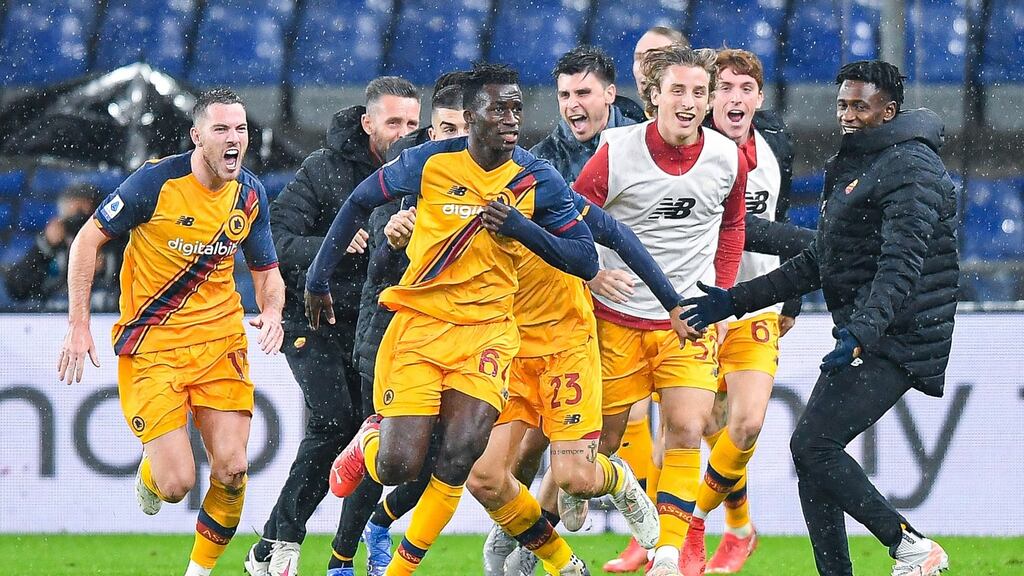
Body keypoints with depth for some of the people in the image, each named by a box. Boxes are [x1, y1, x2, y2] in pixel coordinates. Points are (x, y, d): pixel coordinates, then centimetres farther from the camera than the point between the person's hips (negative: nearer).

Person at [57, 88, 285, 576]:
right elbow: (87, 239, -6)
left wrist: (272, 311, -10)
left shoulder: (250, 194, 1)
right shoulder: (157, 180, -14)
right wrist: (78, 324, -9)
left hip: (220, 340, 4)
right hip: (150, 346, -4)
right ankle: (151, 471, 27)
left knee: (231, 470, -9)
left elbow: (266, 271, 13)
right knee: (177, 484, -11)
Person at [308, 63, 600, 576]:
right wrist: (318, 277, 11)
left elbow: (586, 261, -3)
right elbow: (360, 201, 9)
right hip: (418, 322, -1)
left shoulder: (539, 182, -3)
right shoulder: (431, 162, -6)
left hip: (486, 329, 1)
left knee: (458, 458, -16)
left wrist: (521, 227, -18)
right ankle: (369, 440, 30)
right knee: (397, 467, -8)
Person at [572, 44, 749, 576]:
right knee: (598, 440, 5)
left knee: (686, 431, -13)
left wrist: (719, 296, 11)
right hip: (618, 317, -2)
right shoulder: (617, 153, -13)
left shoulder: (728, 158, -3)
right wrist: (588, 276, -8)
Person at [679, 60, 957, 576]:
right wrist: (734, 300, 22)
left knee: (813, 444, -17)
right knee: (812, 451, 5)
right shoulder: (849, 169, 20)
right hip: (864, 338, 10)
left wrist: (862, 332, -37)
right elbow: (818, 262, 26)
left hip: (897, 339, -10)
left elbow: (902, 263, -24)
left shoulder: (909, 169, -12)